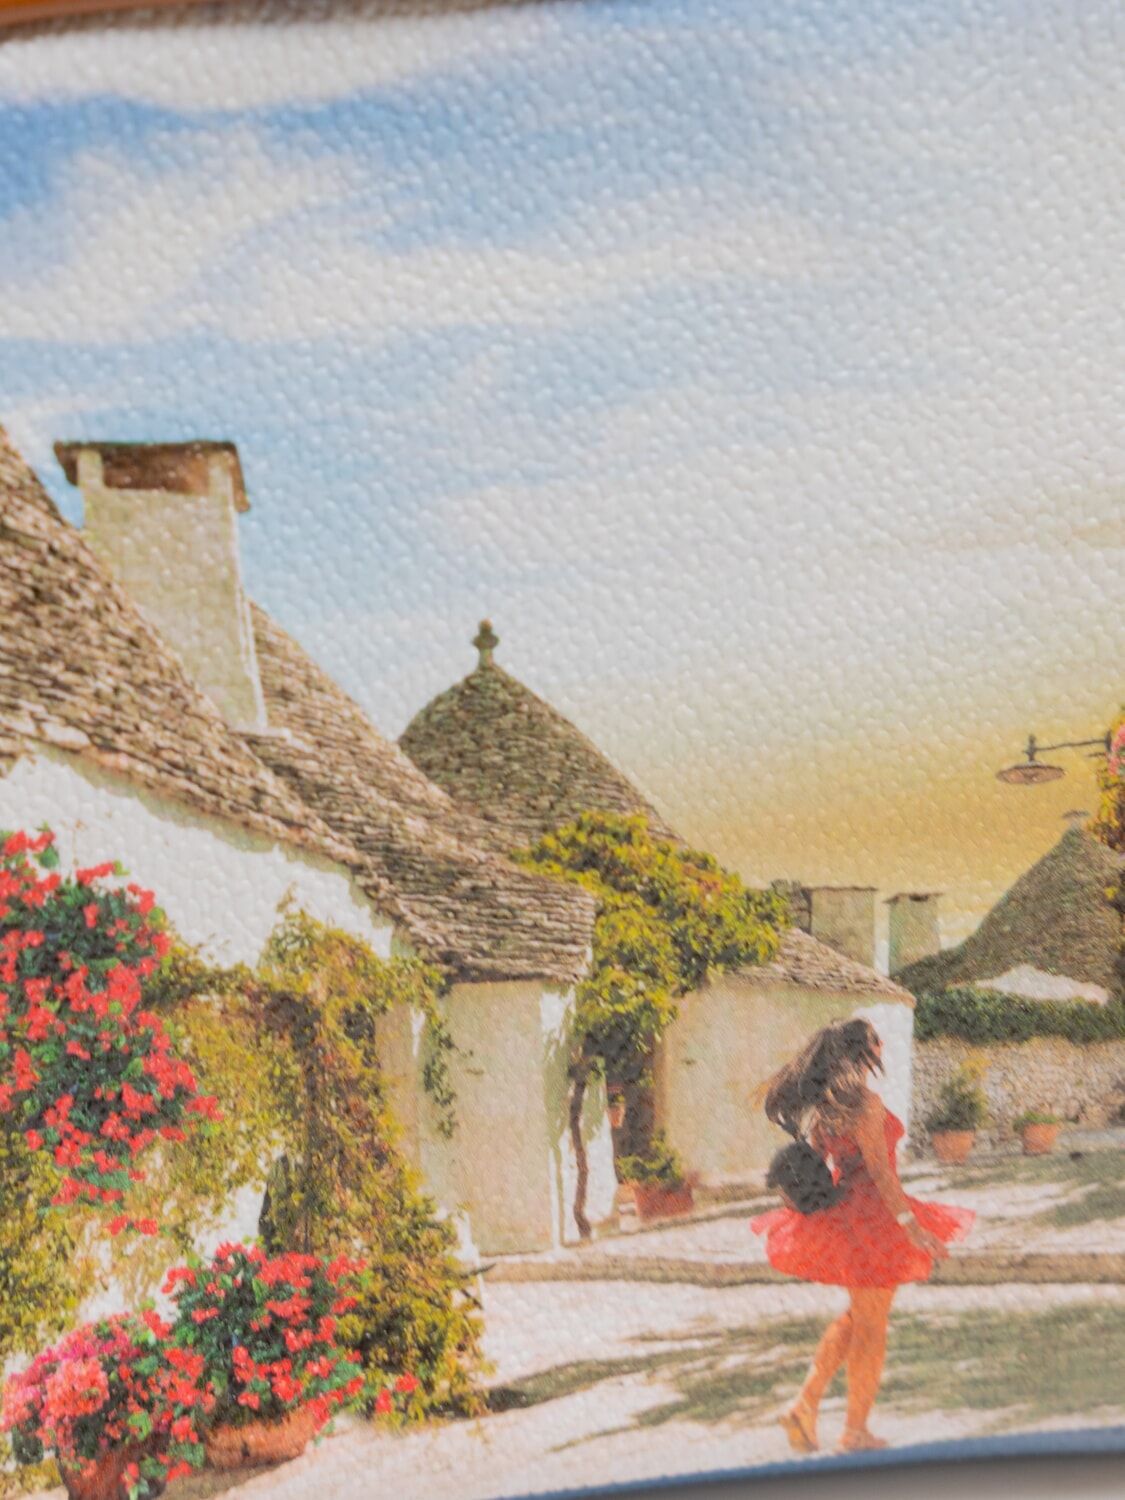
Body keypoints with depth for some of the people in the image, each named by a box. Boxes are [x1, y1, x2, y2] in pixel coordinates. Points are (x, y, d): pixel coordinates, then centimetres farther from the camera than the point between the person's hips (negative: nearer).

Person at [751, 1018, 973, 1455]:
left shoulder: (819, 1101, 8)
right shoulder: (864, 1100, -17)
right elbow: (879, 1169, -20)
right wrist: (913, 1226, -20)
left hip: (839, 1213, 9)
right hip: (871, 1214, -8)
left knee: (856, 1316, 22)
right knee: (871, 1327, 6)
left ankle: (806, 1405, 14)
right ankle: (856, 1433, 16)